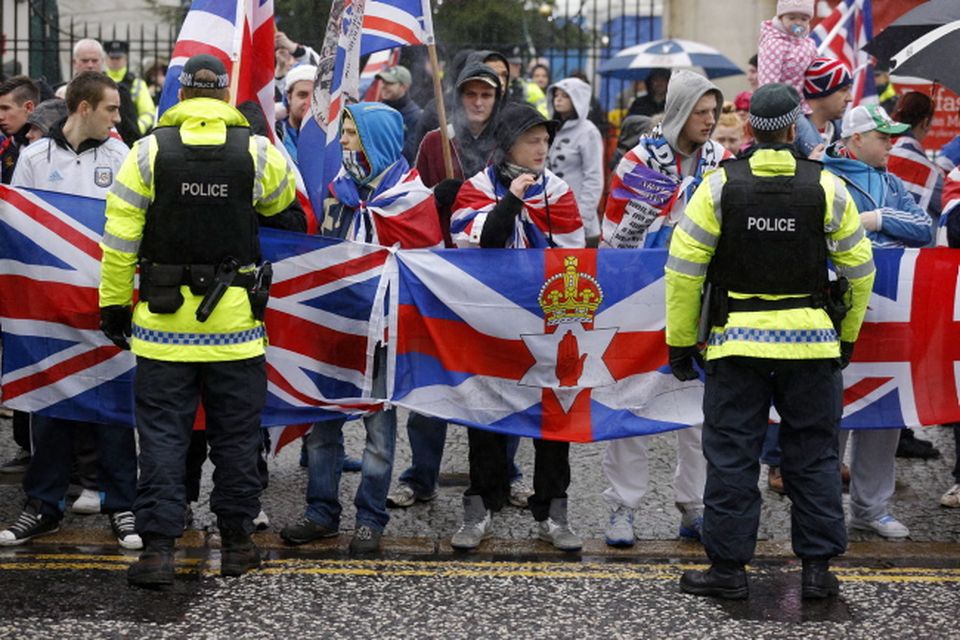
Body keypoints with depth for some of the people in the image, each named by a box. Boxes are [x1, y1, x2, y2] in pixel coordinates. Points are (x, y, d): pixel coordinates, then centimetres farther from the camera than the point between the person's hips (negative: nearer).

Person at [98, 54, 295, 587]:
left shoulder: (149, 151, -4)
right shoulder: (257, 152, -3)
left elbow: (120, 234, -2)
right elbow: (282, 198, 18)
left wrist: (114, 303, 7)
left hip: (164, 319, -1)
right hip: (235, 320, 1)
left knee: (163, 432, 4)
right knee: (236, 433, 12)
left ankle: (159, 545, -1)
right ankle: (237, 542, 20)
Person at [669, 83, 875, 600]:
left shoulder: (720, 185, -3)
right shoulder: (827, 189, -1)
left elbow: (683, 268, -3)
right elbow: (859, 269, 6)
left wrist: (680, 342, 5)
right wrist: (848, 335, 19)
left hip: (737, 343, -1)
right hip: (811, 343, 1)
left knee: (731, 456, 6)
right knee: (813, 455, 10)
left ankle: (728, 568, 9)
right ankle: (818, 567, 12)